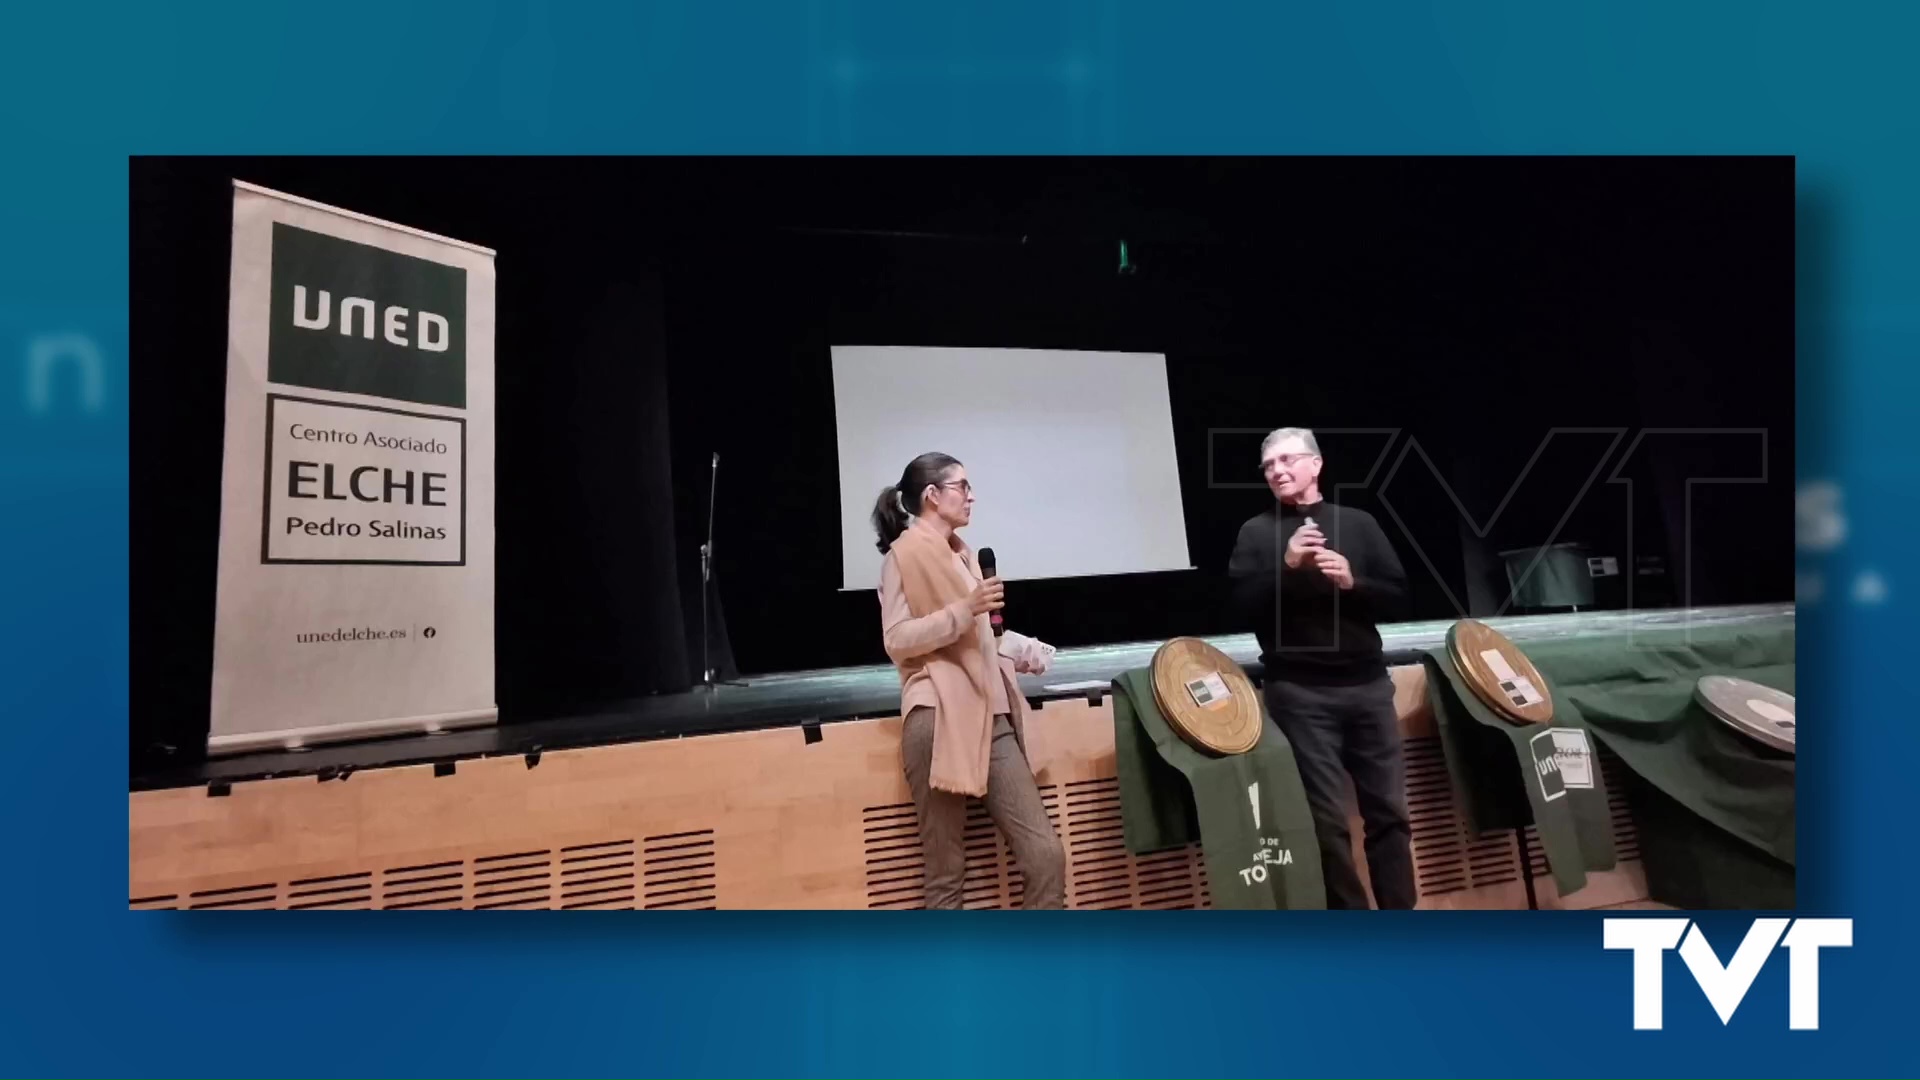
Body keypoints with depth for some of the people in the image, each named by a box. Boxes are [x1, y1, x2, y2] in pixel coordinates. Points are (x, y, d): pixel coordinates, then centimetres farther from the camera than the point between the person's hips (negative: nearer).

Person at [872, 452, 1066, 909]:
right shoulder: (906, 552, -3)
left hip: (990, 718, 8)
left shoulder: (961, 553, 20)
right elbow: (897, 640, -12)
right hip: (938, 720, -7)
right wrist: (964, 610, -20)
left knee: (1045, 853, 1)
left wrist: (1016, 650, 14)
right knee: (946, 873, 0)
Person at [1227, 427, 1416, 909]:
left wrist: (1352, 582, -13)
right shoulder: (1256, 533, 4)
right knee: (1327, 819, 0)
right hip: (1299, 693, -2)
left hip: (1368, 685, 3)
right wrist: (1287, 566, -19)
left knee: (1389, 810, 7)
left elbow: (1396, 598, 5)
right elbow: (1243, 605, -7)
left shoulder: (1358, 523, 9)